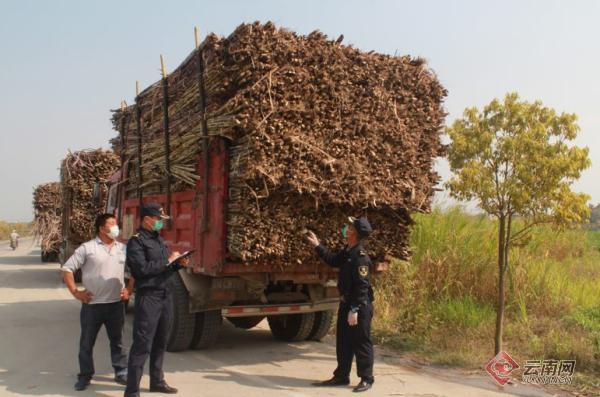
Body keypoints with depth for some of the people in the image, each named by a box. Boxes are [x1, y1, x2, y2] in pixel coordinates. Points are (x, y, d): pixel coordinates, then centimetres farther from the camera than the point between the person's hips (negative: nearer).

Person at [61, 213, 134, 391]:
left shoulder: (123, 248, 6)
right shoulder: (87, 248, -6)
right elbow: (67, 269, -5)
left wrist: (129, 289, 5)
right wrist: (75, 292, -8)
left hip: (116, 303, 3)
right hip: (92, 304, -3)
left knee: (117, 341, 13)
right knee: (86, 342, 9)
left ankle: (121, 373, 24)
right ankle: (85, 376, 23)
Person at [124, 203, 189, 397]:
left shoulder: (158, 239, 16)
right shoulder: (136, 241, -11)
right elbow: (142, 269, -22)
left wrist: (178, 264, 3)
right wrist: (168, 260, -16)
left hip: (164, 295, 9)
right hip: (147, 297, -8)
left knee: (160, 343, 16)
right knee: (142, 345, -7)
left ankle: (157, 381, 29)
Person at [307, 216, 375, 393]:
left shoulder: (361, 256, -21)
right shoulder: (347, 252, 7)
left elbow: (361, 286, -24)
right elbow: (332, 260, 27)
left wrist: (355, 310, -25)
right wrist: (317, 245, 24)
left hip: (360, 306, -9)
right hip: (346, 303, 9)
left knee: (361, 343, 2)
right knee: (343, 342, 15)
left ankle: (366, 378, 14)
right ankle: (341, 376, 26)